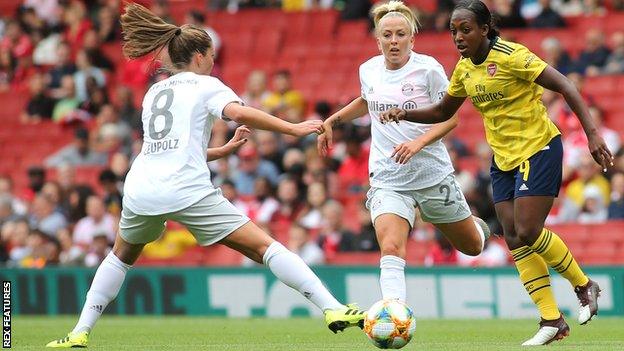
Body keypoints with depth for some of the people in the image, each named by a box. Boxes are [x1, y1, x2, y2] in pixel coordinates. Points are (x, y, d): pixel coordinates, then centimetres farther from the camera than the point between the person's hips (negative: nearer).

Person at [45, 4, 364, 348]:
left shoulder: (154, 92, 26)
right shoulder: (205, 85, 8)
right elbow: (239, 113, -12)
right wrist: (294, 128, -10)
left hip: (141, 188, 5)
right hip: (187, 190, -5)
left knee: (121, 256, 31)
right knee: (264, 247, -4)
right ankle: (333, 309, -14)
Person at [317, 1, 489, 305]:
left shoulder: (428, 69, -10)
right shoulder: (368, 70, 2)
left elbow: (450, 117, -10)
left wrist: (418, 143, -24)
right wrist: (333, 121, 17)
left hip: (432, 173, -1)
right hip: (387, 179, 1)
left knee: (472, 247, 18)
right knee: (391, 248, -25)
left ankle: (478, 226, 55)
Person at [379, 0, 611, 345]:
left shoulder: (510, 56, -18)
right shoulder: (464, 69, 4)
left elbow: (565, 87, -19)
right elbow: (442, 112, 19)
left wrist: (592, 133, -25)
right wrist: (405, 114, 1)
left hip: (538, 149, -7)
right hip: (503, 159, 7)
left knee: (527, 232, -16)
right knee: (515, 239, -1)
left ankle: (583, 285, 8)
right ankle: (551, 320, 4)